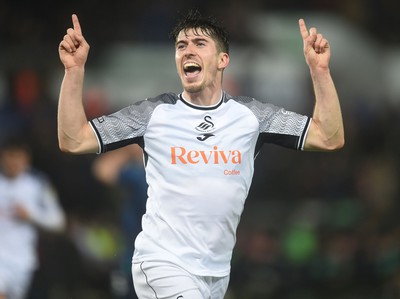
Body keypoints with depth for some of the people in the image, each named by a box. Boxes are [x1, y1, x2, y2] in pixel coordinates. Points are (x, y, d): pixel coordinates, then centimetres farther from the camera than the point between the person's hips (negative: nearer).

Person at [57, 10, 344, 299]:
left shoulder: (250, 115, 3)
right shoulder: (154, 113, -1)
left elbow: (330, 138, -2)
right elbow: (73, 141, -3)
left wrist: (319, 69, -12)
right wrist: (75, 70, -13)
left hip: (218, 273, 4)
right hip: (164, 265, -4)